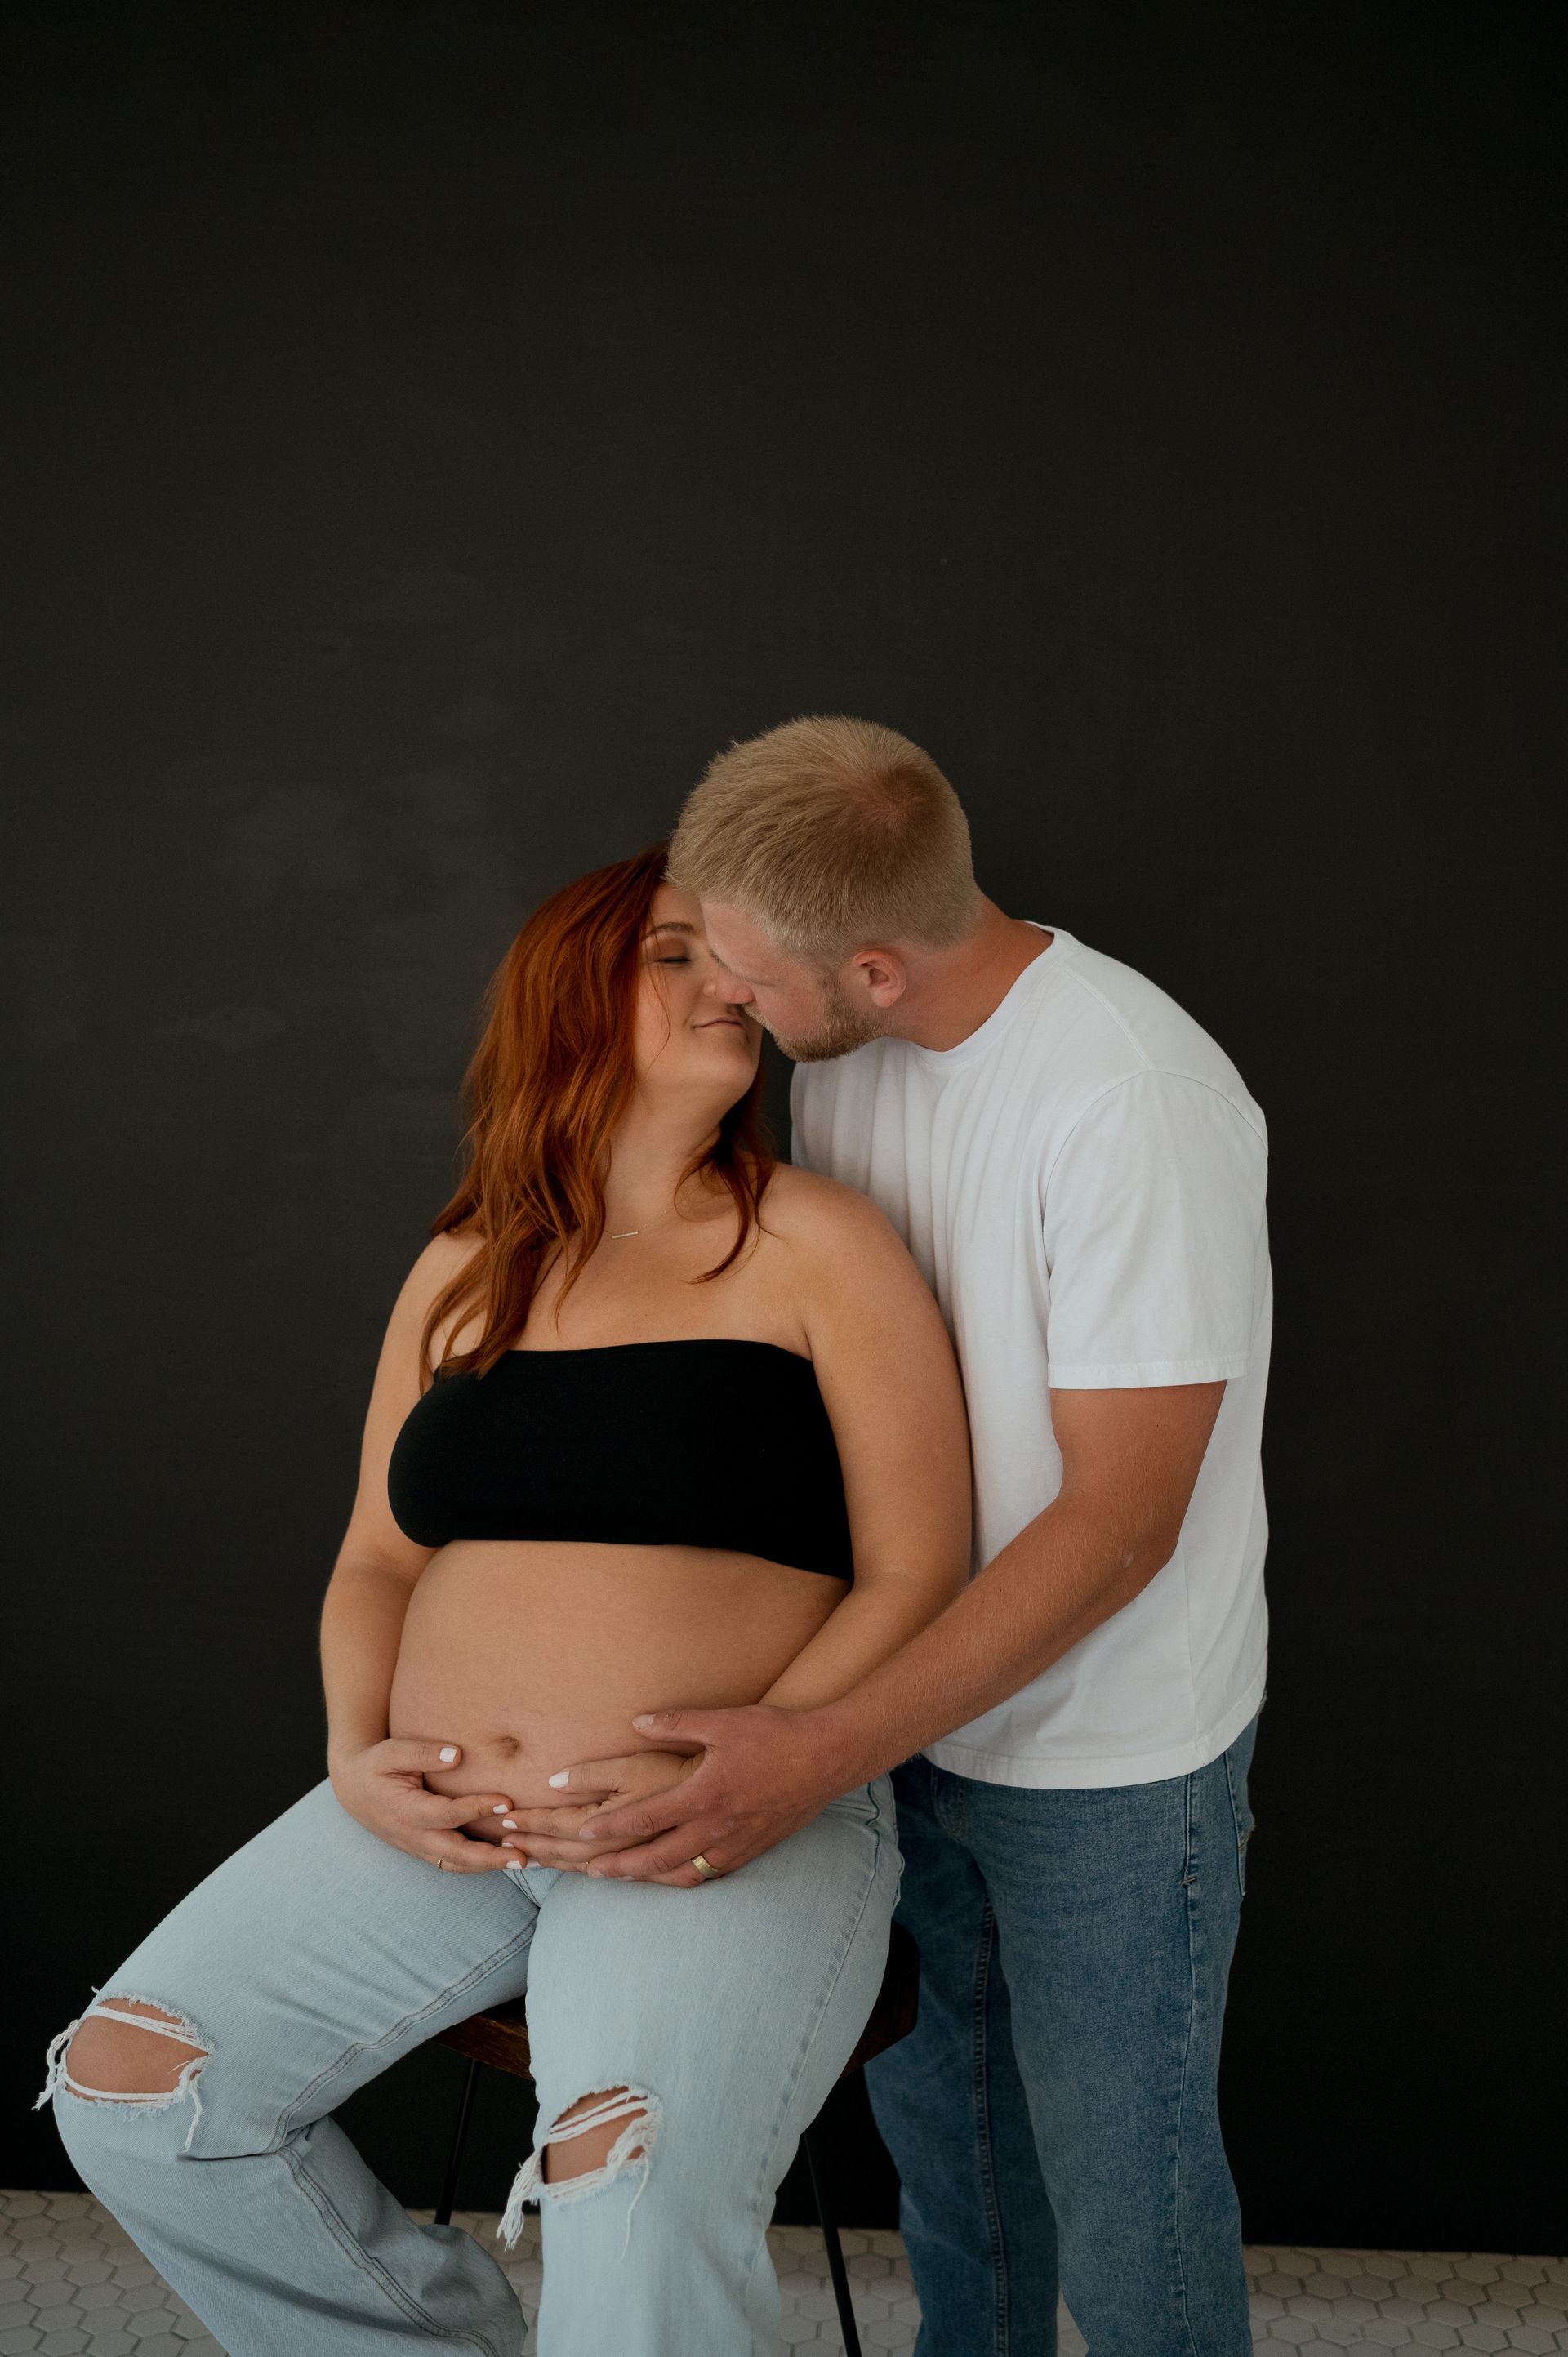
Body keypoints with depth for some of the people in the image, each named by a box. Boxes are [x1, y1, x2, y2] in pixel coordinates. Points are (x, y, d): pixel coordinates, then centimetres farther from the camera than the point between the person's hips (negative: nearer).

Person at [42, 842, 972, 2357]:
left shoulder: (813, 1245, -1)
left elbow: (913, 1578, -5)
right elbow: (376, 1560, 17)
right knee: (125, 2088, -5)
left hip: (743, 1823, -5)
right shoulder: (466, 1271, 14)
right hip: (443, 1817, 5)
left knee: (638, 2195, -31)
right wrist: (357, 1755, -2)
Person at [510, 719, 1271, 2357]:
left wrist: (823, 1755, -31)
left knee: (1122, 2193, 10)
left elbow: (1119, 1522, -26)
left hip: (1109, 1759, -7)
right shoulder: (842, 1054, -4)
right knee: (938, 2127, 24)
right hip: (920, 1702, 7)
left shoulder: (1136, 1100, -27)